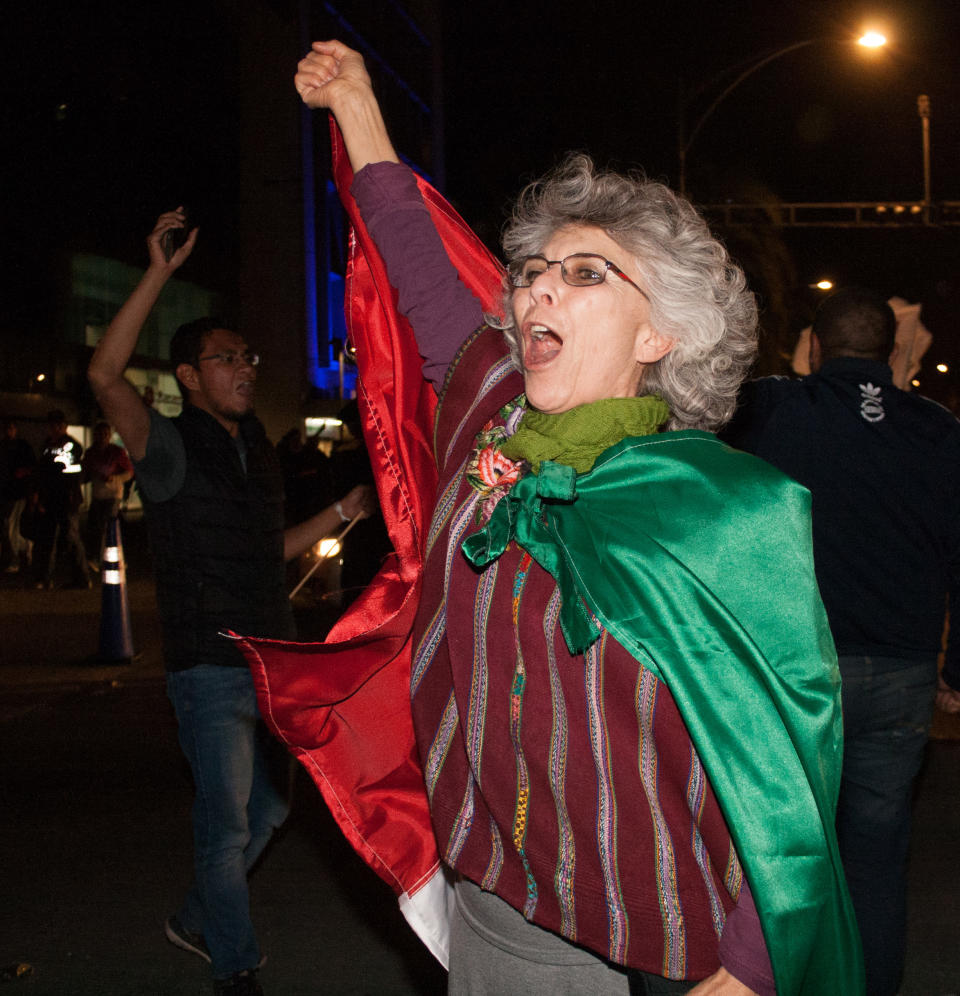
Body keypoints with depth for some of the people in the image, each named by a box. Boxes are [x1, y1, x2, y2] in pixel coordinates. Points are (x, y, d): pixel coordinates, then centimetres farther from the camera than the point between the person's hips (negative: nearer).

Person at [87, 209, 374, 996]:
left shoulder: (256, 451, 14)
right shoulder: (171, 446, -7)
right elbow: (106, 376, -25)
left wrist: (343, 511, 10)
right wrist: (160, 274, -27)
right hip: (211, 665, -7)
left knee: (268, 808, 18)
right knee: (227, 821, -1)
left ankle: (197, 920, 38)